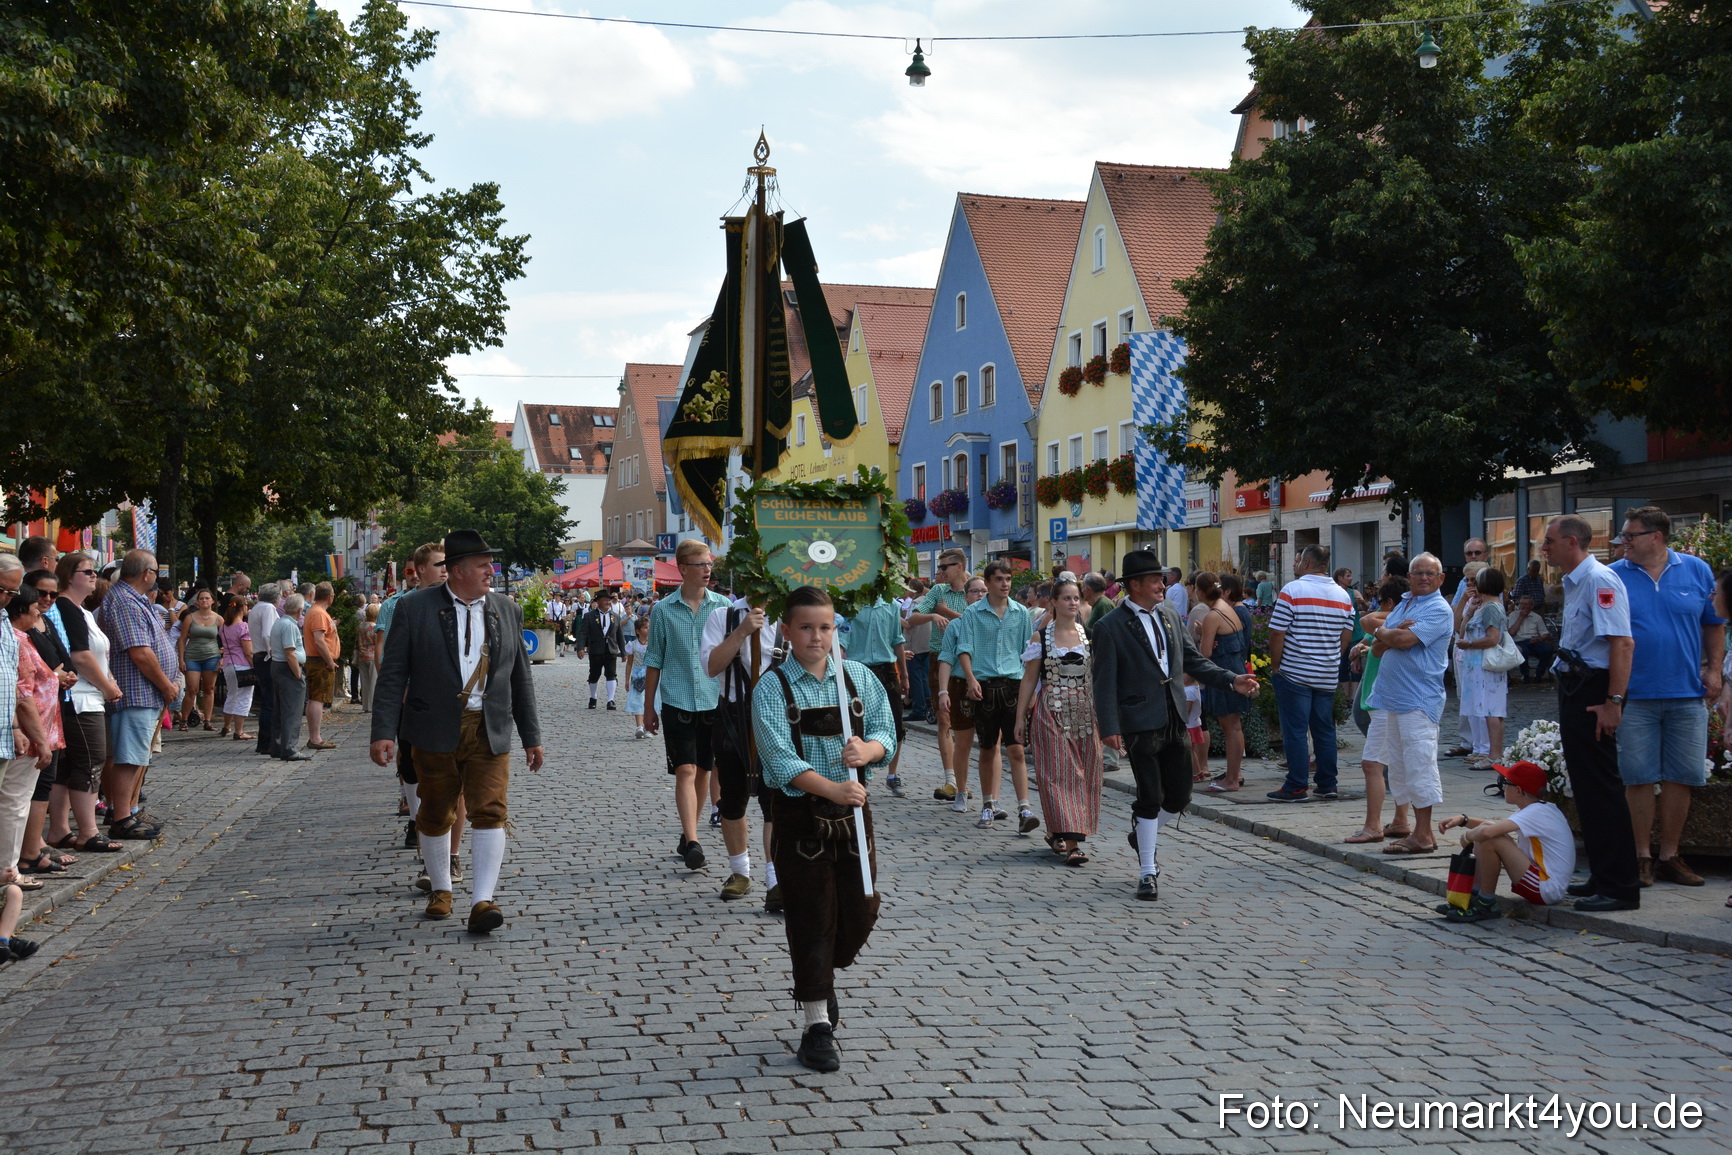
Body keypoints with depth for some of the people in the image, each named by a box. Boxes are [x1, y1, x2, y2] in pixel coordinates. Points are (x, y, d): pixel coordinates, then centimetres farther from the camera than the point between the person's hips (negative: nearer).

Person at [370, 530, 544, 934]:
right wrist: (384, 731, -12)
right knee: (435, 816, 10)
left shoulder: (507, 610, 8)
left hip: (490, 731, 2)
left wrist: (531, 736, 12)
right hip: (435, 730, -1)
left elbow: (521, 678, 12)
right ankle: (441, 890, 30)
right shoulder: (415, 608, -2)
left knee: (490, 811, -9)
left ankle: (481, 902, -9)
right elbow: (393, 674, -4)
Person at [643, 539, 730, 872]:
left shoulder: (722, 606, 3)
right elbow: (654, 661, 6)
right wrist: (649, 707, 7)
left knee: (703, 771, 10)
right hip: (677, 701, -2)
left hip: (713, 701, 2)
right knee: (685, 771, -10)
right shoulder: (663, 610, 0)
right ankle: (692, 841, -15)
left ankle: (688, 833, 25)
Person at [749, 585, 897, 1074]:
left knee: (862, 908, 9)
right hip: (800, 814, -4)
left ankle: (824, 977, 39)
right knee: (811, 917, 2)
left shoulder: (860, 678, 5)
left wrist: (867, 749, -18)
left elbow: (885, 736, 5)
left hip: (853, 811, 4)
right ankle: (817, 1025, 13)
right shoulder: (772, 689, -8)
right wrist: (833, 789, -31)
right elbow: (781, 759, -18)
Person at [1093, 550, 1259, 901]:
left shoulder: (1171, 616, 11)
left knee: (1179, 796, 10)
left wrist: (1232, 680, 1)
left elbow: (1194, 661, 14)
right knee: (1150, 799, -1)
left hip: (1175, 721, 6)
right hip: (1141, 724, -6)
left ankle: (1143, 837, 37)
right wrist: (1109, 728, -19)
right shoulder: (1111, 627, -8)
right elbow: (1105, 683, -11)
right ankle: (1147, 872, 12)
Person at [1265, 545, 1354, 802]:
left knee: (1294, 731, -2)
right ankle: (1327, 785, 15)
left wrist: (1275, 666, -3)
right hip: (1328, 675, 6)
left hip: (1294, 674, -6)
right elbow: (1346, 636, 12)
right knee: (1325, 730, 12)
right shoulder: (1342, 595, 8)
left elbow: (1277, 633, -14)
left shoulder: (1292, 590, -11)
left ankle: (1297, 787, -1)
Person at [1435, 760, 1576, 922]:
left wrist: (1468, 836, -12)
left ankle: (1486, 905, -8)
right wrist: (1464, 820, 4)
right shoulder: (1536, 810, 11)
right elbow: (1490, 826, 21)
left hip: (1547, 889, -10)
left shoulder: (1537, 812, -19)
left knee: (1489, 838, -23)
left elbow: (1488, 832, -34)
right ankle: (1474, 896, 9)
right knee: (1486, 827, 9)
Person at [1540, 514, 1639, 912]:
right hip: (1574, 690, 11)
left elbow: (1622, 643, -24)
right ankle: (1601, 876, 23)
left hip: (1593, 693, -11)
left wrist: (1613, 701, -26)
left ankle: (1620, 887, -2)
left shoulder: (1599, 580, -16)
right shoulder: (1574, 583, 15)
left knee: (1602, 788, -7)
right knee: (1585, 786, 15)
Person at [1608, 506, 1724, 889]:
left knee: (1680, 777, 6)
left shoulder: (1696, 571, 5)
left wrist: (1713, 670, 2)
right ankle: (1642, 856, 13)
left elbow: (1715, 624, 13)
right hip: (1635, 696, -1)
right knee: (1638, 778, 1)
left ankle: (1669, 856, 17)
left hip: (1687, 695, 2)